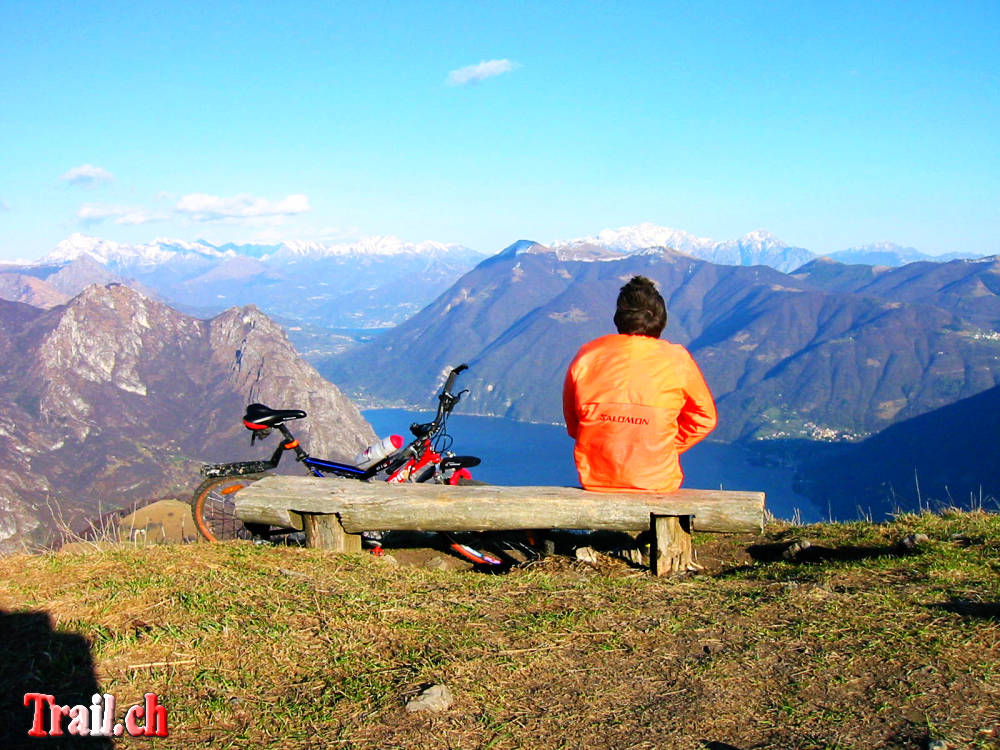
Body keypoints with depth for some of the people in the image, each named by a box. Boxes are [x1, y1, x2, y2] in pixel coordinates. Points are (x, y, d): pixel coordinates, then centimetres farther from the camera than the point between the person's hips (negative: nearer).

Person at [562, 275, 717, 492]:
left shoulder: (586, 356, -2)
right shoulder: (677, 360, -5)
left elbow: (572, 421, 9)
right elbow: (704, 419, 6)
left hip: (594, 479, 2)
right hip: (658, 481, -1)